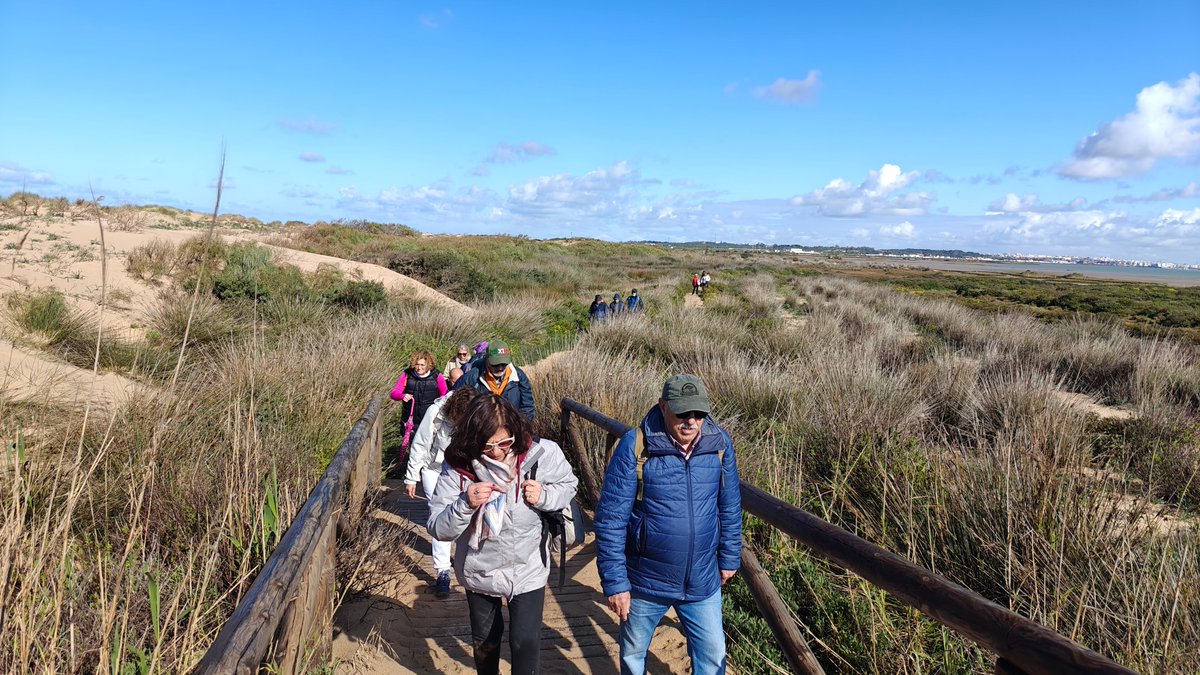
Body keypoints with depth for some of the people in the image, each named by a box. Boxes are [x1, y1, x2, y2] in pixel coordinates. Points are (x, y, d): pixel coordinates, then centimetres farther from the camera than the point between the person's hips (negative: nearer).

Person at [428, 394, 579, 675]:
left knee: (525, 642, 2)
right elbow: (438, 529, -17)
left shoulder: (541, 454, -22)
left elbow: (568, 485, -3)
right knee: (484, 639, 24)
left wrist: (544, 496, -25)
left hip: (527, 570, -1)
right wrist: (465, 504, -36)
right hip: (478, 571, 2)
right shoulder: (457, 467, -21)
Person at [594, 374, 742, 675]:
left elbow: (730, 507, 6)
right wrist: (614, 581, -14)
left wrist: (729, 558, 11)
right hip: (646, 582, -2)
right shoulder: (635, 446, -20)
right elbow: (610, 519, -16)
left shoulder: (719, 443, -9)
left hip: (703, 581, 2)